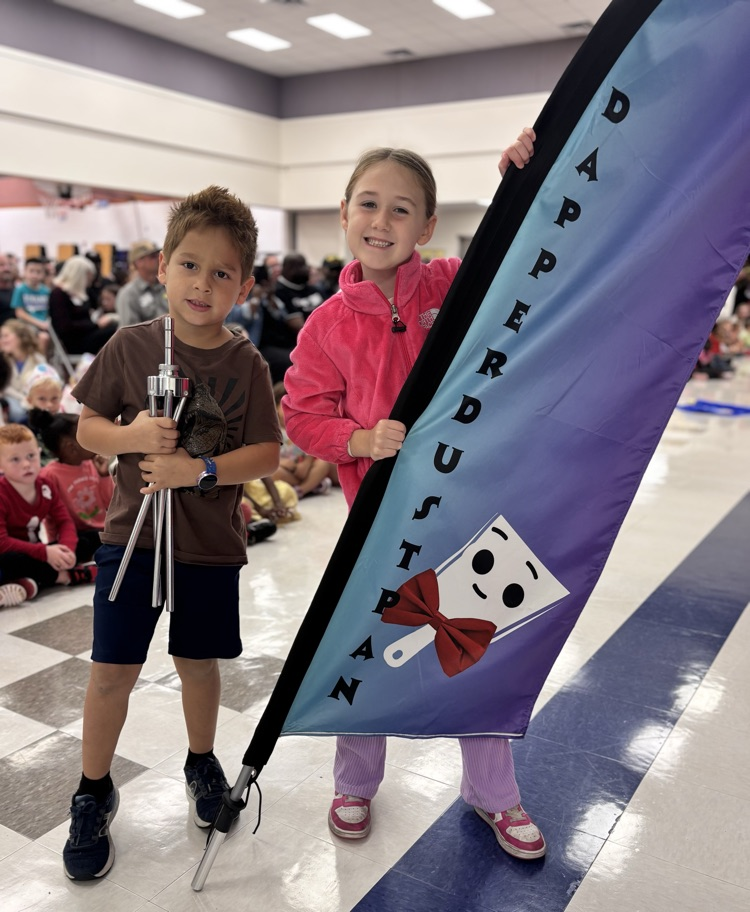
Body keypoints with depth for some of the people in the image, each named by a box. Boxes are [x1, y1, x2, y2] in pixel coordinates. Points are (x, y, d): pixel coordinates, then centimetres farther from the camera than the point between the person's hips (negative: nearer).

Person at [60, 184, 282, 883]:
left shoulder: (246, 365, -6)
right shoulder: (130, 346, -5)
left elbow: (266, 454, -8)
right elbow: (87, 428, 1)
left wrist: (200, 470, -22)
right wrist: (131, 436, -19)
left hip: (211, 543, 0)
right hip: (132, 533, 0)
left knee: (199, 664, 15)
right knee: (112, 671, 5)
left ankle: (201, 763, 42)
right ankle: (93, 795, 28)